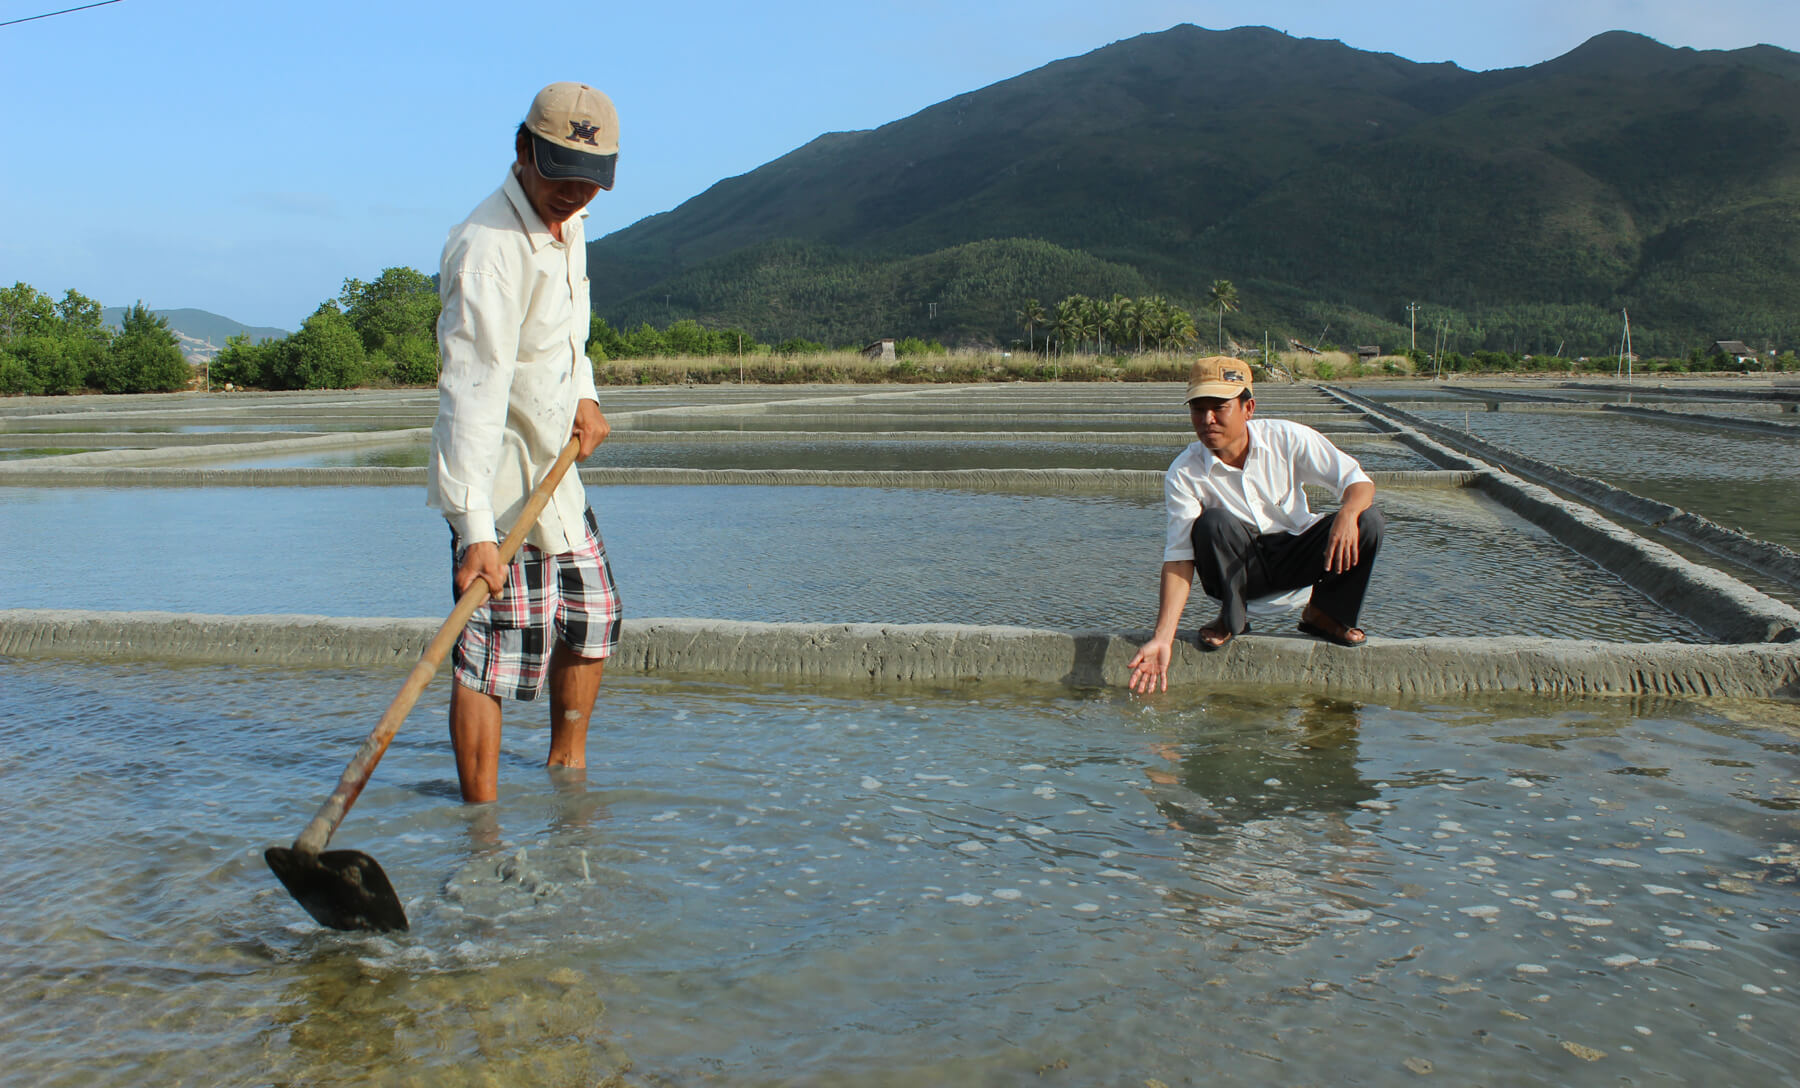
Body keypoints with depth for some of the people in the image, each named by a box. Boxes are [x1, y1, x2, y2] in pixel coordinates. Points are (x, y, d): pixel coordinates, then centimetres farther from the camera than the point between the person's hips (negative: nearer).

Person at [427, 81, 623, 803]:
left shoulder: (567, 217, 4)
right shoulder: (488, 249, -25)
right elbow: (473, 393, -34)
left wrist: (583, 395, 6)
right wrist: (475, 528, -41)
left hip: (554, 467, 9)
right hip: (497, 479, -9)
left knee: (594, 615, 20)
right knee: (495, 653, -10)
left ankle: (567, 763, 38)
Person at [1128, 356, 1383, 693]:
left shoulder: (1287, 438, -13)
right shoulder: (1183, 474, -17)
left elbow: (1357, 480, -11)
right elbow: (1178, 556, -20)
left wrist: (1347, 514, -36)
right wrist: (1163, 637, -31)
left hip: (1298, 558, 2)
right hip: (1239, 571, -2)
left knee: (1368, 521, -23)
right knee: (1213, 523, -32)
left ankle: (1324, 612, 3)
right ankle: (1231, 619, -7)